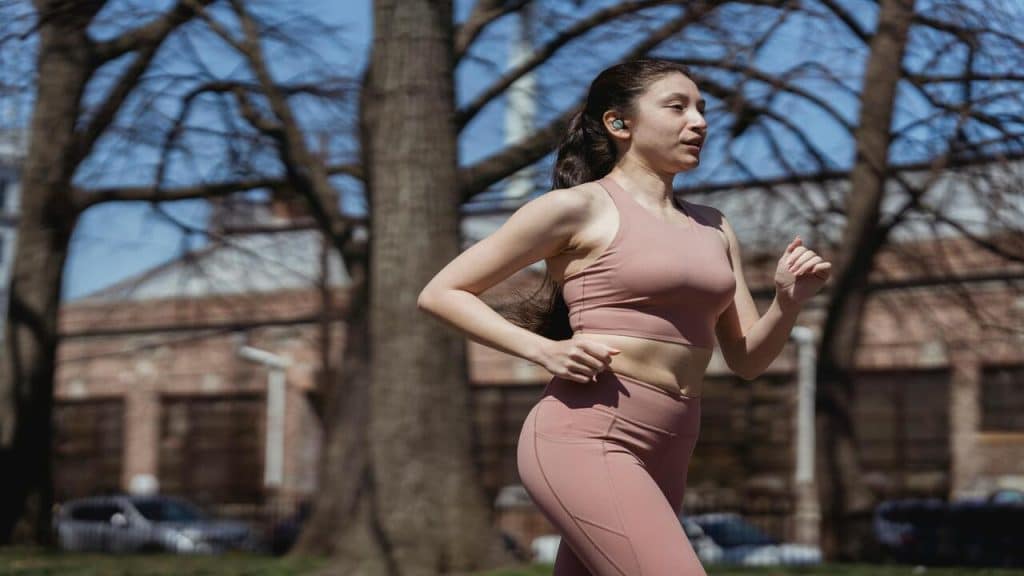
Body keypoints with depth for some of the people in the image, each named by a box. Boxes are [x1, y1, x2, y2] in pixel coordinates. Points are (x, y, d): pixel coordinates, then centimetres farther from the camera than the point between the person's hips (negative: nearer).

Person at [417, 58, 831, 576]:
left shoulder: (712, 228, 20)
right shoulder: (578, 207, 0)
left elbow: (747, 359, 20)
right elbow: (441, 293, 2)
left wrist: (788, 301, 0)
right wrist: (543, 349, -11)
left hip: (663, 457, 8)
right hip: (585, 440, -7)